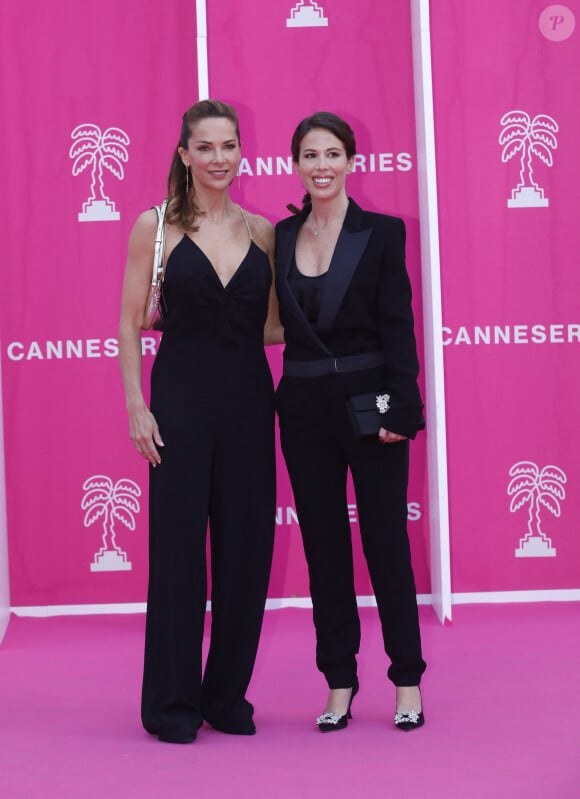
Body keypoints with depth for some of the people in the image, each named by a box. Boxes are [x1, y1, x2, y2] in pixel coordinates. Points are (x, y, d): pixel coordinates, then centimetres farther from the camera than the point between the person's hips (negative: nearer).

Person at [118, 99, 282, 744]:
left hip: (247, 400, 4)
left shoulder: (262, 232, 8)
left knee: (246, 548, 6)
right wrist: (135, 405, -8)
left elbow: (270, 327, 14)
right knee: (178, 548, 0)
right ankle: (172, 704, 11)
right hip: (181, 399, -3)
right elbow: (130, 324, -2)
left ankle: (227, 695, 20)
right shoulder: (155, 226, -1)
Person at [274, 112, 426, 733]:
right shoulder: (280, 237, 7)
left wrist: (400, 410, -14)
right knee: (324, 545, 8)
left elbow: (397, 326, -7)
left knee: (386, 540, 3)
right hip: (305, 407, 3)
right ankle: (339, 682, 18)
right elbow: (278, 324, 10)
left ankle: (407, 680, 14)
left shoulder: (381, 232, -3)